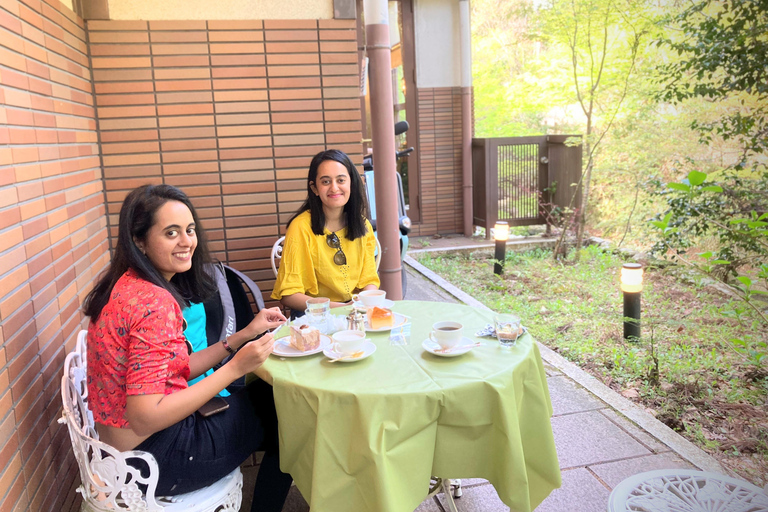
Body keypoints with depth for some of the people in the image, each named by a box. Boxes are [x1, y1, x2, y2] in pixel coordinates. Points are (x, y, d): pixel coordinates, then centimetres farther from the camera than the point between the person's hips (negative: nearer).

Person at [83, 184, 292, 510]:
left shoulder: (128, 286, 3)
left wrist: (243, 336, 0)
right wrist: (235, 367, -25)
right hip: (154, 457, -8)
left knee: (267, 394, 21)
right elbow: (144, 418, -28)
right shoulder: (155, 302, -26)